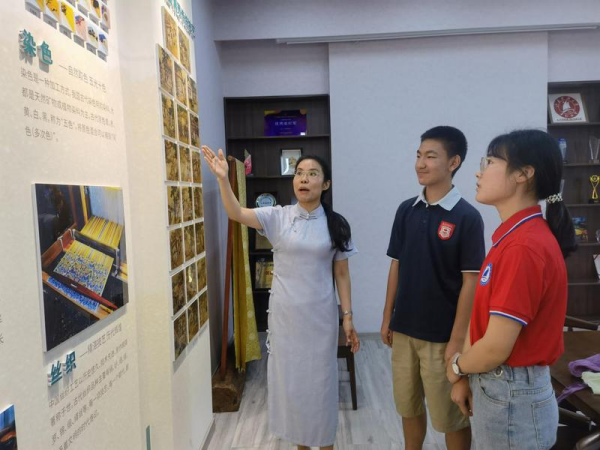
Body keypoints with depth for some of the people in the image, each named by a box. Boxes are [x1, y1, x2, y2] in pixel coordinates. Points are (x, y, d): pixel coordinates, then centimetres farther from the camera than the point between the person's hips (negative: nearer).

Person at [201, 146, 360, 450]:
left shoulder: (336, 225, -2)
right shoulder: (277, 216, -4)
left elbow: (342, 274, 1)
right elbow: (237, 214, -18)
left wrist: (348, 316, -1)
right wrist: (222, 178, -31)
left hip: (320, 316, 0)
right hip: (285, 315, 1)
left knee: (321, 380, 12)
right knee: (289, 379, 13)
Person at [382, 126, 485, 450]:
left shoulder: (466, 217, -13)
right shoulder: (406, 210, 2)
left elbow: (470, 282, -13)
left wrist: (457, 340, -13)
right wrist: (387, 317, 8)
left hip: (441, 335, -4)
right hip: (404, 330, 5)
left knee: (450, 415, 12)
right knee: (408, 407, 19)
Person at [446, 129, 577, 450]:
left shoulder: (524, 247, -26)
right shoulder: (513, 237, 6)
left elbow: (496, 348, -25)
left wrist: (456, 367, -6)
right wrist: (465, 377, 3)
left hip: (512, 395, -8)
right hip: (495, 385, 8)